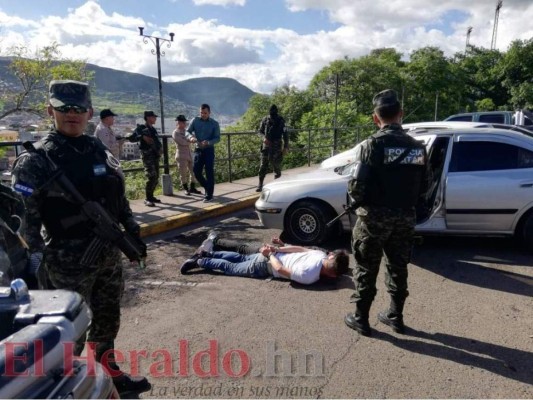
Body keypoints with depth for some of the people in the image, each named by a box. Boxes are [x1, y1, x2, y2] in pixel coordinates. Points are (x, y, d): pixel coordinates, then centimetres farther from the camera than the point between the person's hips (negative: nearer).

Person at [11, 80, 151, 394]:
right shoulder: (36, 160, -11)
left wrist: (133, 229, 13)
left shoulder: (99, 150, 7)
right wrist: (37, 265, -17)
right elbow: (23, 216, -14)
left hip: (110, 254, 6)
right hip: (70, 262, -6)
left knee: (108, 320, 20)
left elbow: (118, 195, 14)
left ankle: (108, 371, 41)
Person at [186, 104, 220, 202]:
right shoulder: (195, 120, 2)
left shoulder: (214, 123, -3)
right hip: (198, 150, 3)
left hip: (209, 150, -3)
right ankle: (207, 188, 27)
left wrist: (208, 142, -26)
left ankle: (209, 195, 5)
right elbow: (187, 132, -4)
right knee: (196, 172, 4)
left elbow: (217, 138, -7)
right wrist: (191, 137, -28)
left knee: (209, 173, -3)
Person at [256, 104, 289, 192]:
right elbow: (260, 131, 12)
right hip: (266, 144, 2)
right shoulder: (265, 120, 2)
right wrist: (264, 137, -9)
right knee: (263, 165, -2)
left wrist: (286, 147, -8)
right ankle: (260, 185, 1)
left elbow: (285, 134, -3)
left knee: (276, 163, 3)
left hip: (276, 145, -2)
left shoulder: (281, 121, -5)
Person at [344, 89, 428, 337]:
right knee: (398, 267, 18)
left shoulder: (372, 145, -15)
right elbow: (422, 187, 6)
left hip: (375, 216, -5)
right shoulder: (417, 147, 3)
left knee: (366, 269, 8)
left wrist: (358, 201, 2)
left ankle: (361, 319, 19)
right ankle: (395, 316, 31)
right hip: (405, 217, 6)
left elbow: (358, 185, -19)